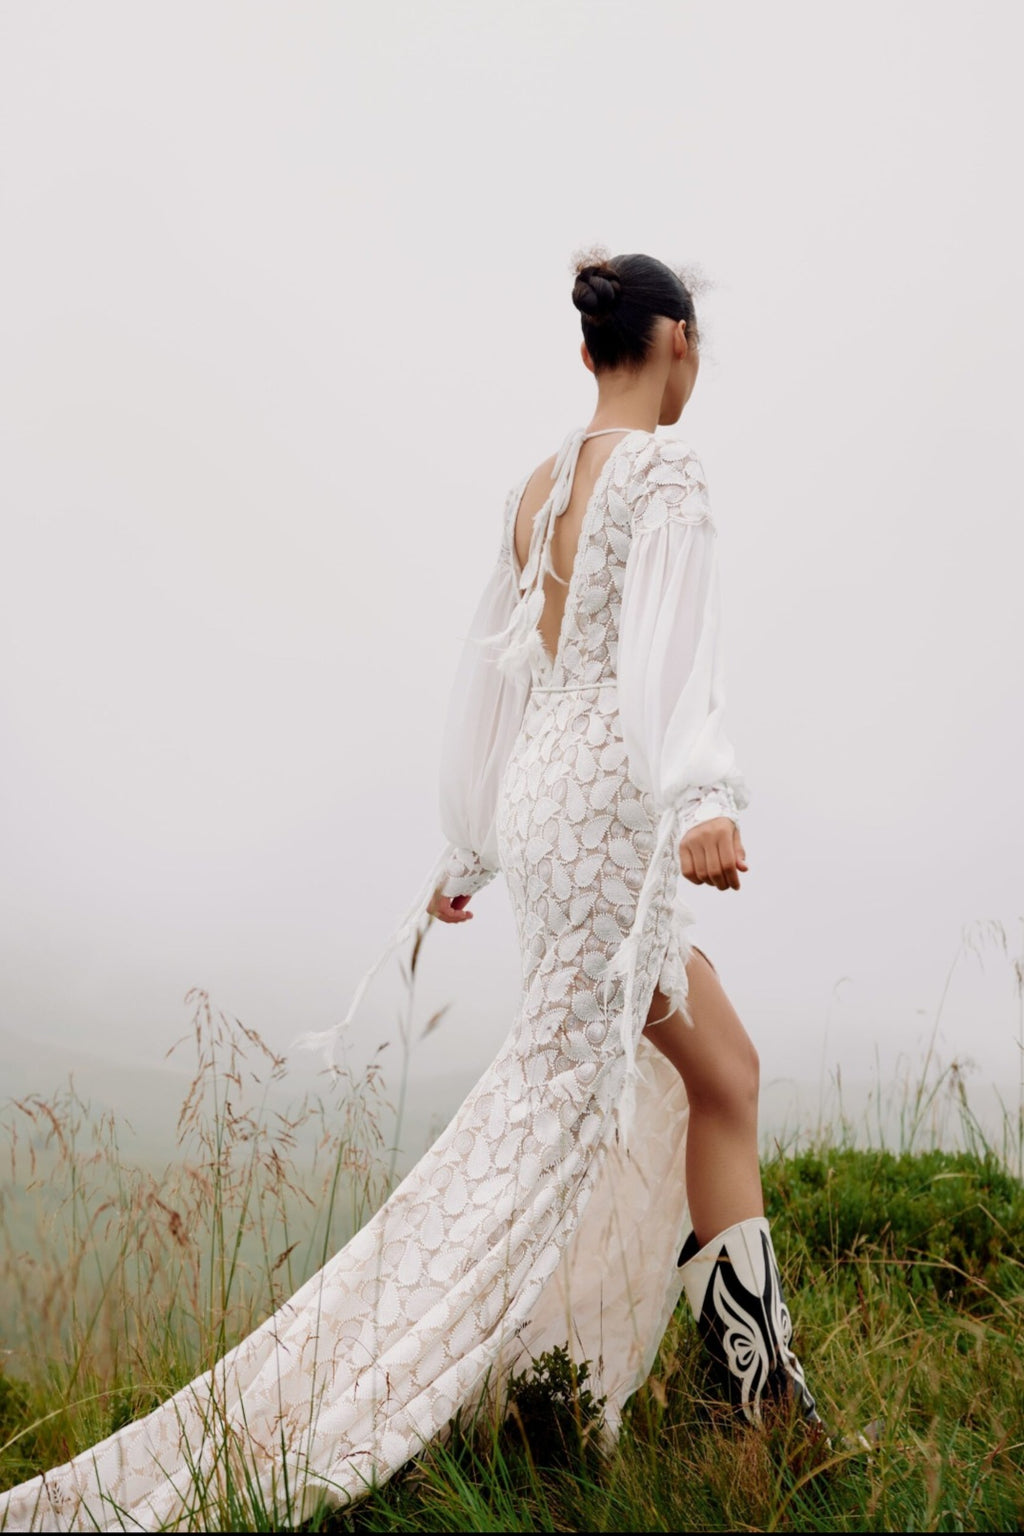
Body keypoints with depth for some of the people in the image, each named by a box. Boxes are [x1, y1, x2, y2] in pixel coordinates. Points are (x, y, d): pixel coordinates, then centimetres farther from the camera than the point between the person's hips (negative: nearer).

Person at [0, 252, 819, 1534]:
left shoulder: (534, 489, 16)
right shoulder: (664, 471, -7)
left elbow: (490, 675, 20)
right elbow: (671, 645, -24)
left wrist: (462, 854, 26)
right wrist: (699, 799, -37)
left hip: (539, 799, 9)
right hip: (603, 799, -9)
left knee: (723, 1071, 15)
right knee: (553, 1103, -7)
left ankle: (755, 1371, 16)